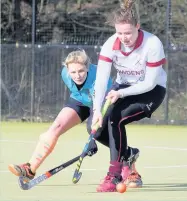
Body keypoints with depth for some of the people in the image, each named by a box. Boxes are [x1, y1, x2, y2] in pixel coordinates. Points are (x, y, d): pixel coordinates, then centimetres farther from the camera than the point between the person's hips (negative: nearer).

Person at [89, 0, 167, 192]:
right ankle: (127, 156, 13)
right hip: (122, 87, 5)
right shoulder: (110, 45, -19)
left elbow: (150, 83, -22)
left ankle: (114, 176, -21)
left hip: (151, 91, -5)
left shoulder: (153, 44, -28)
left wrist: (121, 94, -30)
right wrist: (97, 110, -38)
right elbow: (101, 80, -25)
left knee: (115, 118, -27)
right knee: (96, 126, -13)